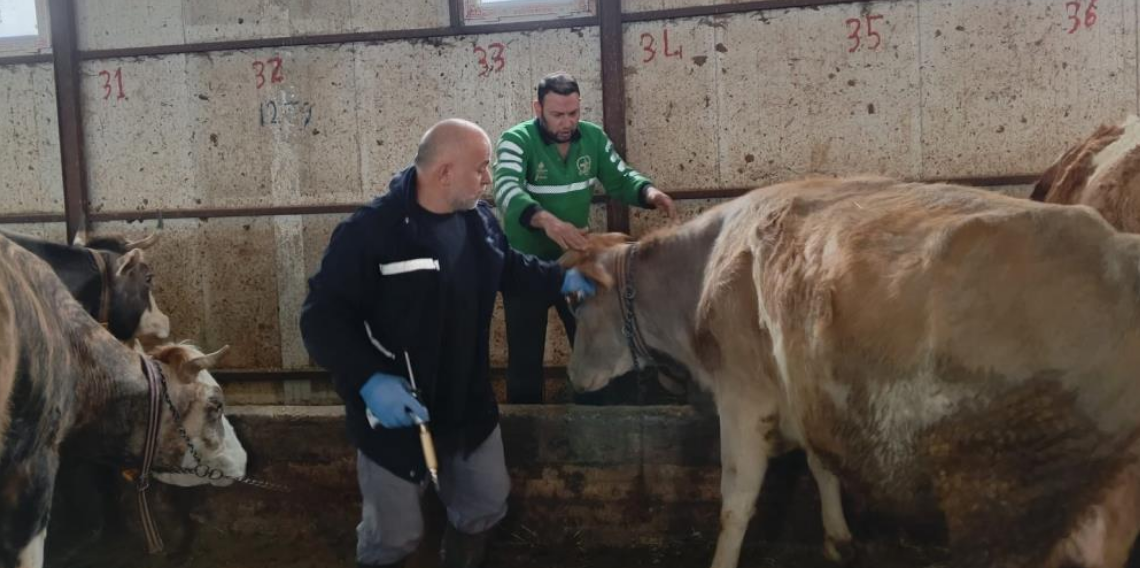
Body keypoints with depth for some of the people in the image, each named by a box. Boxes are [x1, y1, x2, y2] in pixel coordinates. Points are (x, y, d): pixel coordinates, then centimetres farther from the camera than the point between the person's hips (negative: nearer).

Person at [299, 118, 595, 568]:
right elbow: (322, 317, -23)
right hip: (396, 410, -6)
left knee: (488, 503, 22)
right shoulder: (370, 230, -23)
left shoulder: (479, 219, -2)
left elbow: (509, 270, 20)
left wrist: (562, 279, 9)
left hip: (469, 404, 6)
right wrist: (368, 380, -33)